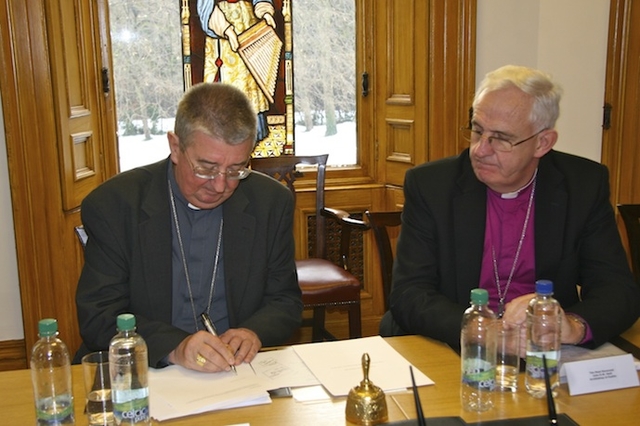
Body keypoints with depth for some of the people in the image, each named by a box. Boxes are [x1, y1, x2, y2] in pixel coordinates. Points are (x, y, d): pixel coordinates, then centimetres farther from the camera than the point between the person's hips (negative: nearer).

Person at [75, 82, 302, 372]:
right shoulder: (112, 205, -8)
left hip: (244, 374, 2)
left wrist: (254, 333, -15)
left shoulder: (272, 203, 0)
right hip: (143, 377, -2)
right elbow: (97, 317, -10)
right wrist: (174, 347, -26)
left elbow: (286, 301, 7)